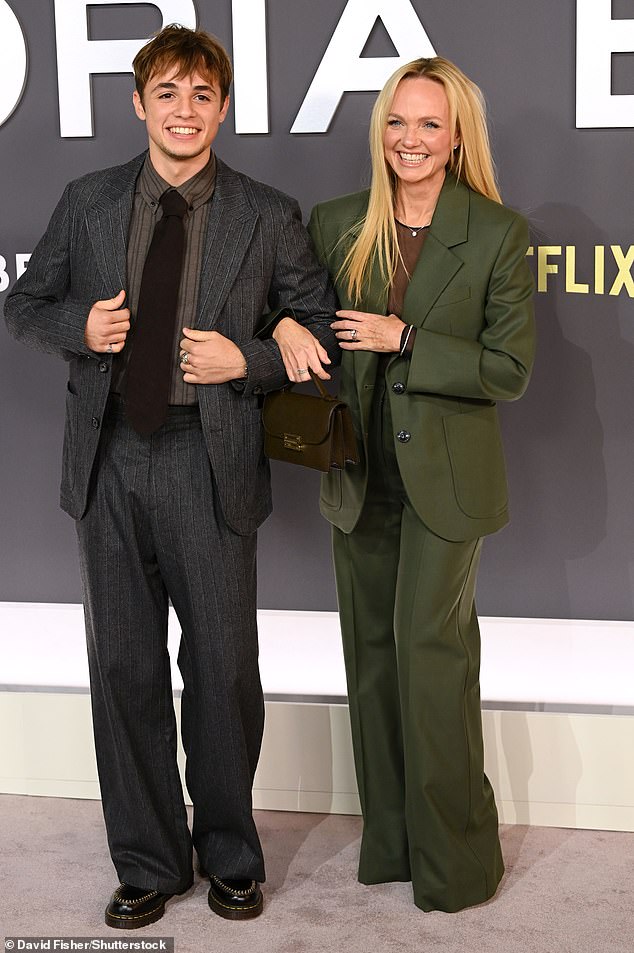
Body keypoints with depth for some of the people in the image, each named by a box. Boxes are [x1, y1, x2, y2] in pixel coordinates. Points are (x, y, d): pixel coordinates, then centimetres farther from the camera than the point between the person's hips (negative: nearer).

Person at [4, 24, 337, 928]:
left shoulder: (267, 216, 2)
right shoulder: (88, 202, 8)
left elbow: (324, 331, 6)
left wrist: (247, 362, -11)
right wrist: (79, 326, -6)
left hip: (209, 463, -2)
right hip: (110, 459, 2)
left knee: (223, 667, 6)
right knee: (124, 667, 9)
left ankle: (230, 857, 27)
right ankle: (149, 863, 25)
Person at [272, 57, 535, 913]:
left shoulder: (497, 234, -7)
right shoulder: (337, 225, 3)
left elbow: (511, 369, -9)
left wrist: (405, 342, -18)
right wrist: (284, 325, -8)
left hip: (445, 479, -4)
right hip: (361, 478, 5)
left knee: (431, 650, -4)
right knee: (373, 656, 12)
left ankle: (456, 858, 14)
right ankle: (391, 842, 27)